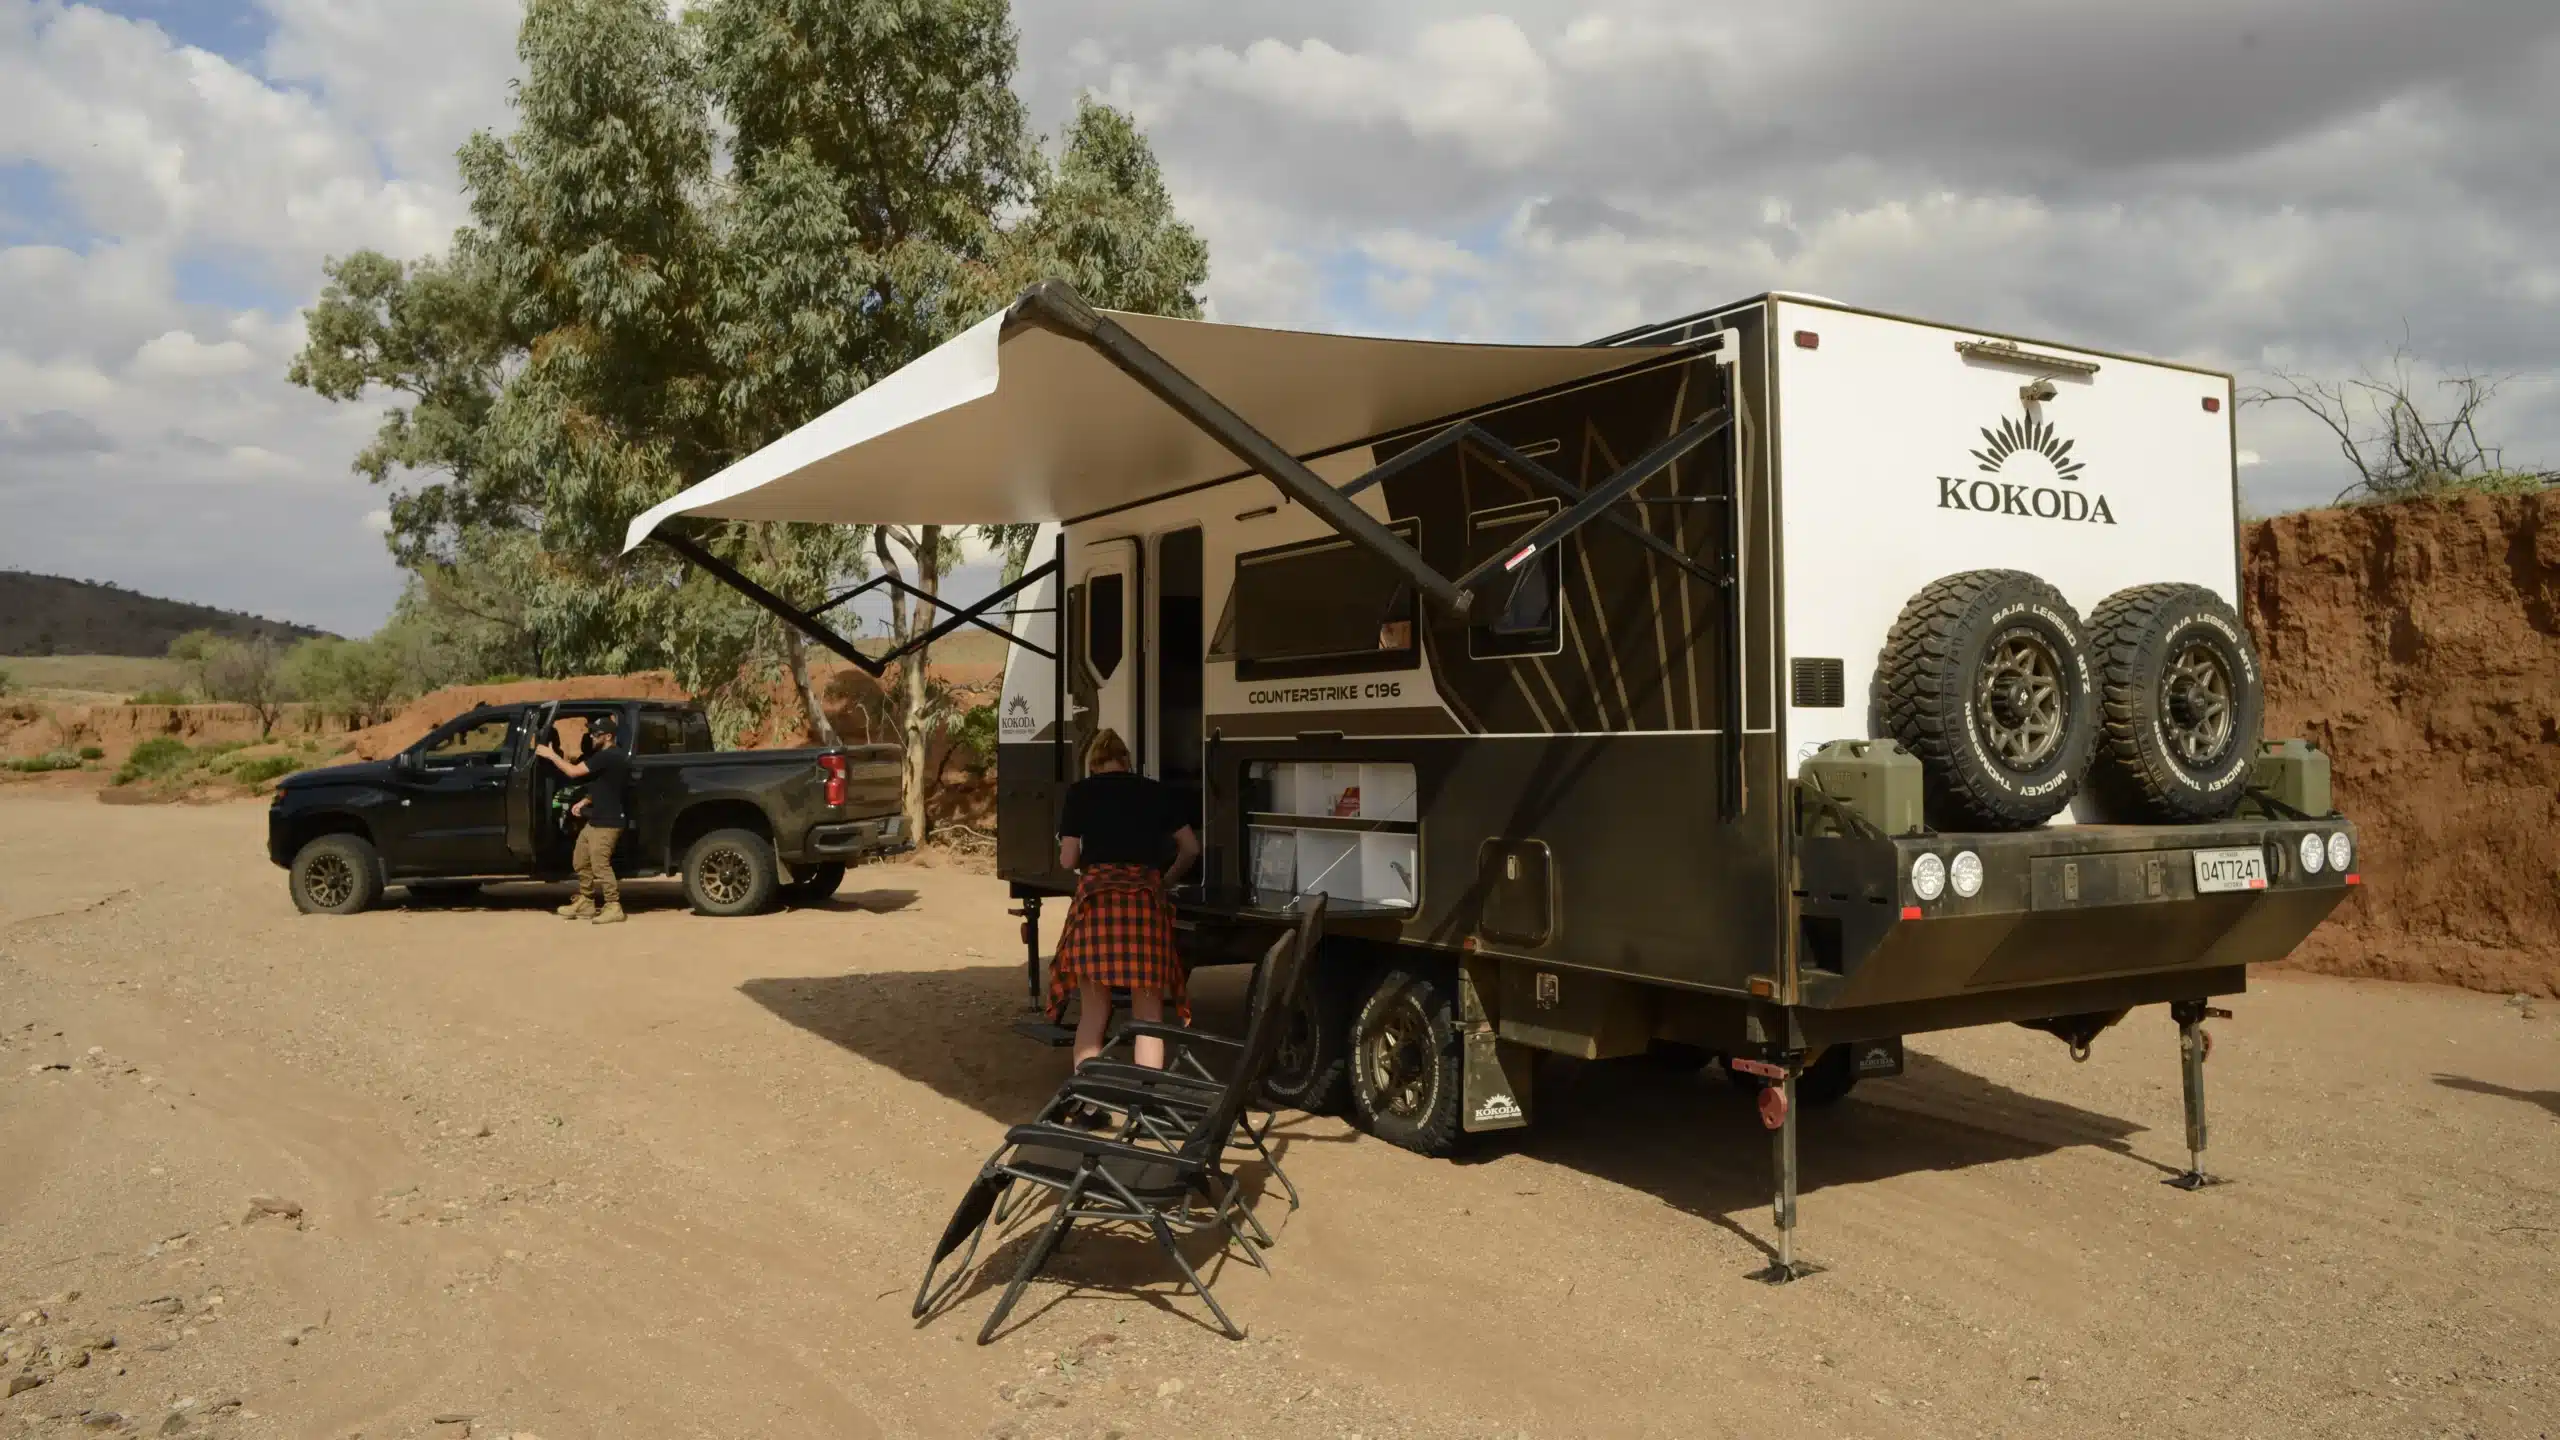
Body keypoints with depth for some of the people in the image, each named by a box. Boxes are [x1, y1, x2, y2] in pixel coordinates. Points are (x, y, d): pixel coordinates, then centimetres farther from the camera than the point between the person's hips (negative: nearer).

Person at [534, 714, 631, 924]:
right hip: (596, 820, 11)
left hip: (607, 822, -11)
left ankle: (613, 907, -6)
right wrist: (584, 801, 10)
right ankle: (585, 902, 24)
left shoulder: (608, 757, -19)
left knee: (600, 865, -11)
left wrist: (551, 755, -8)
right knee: (580, 860, 16)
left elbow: (573, 771, -20)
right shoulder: (605, 756, 16)